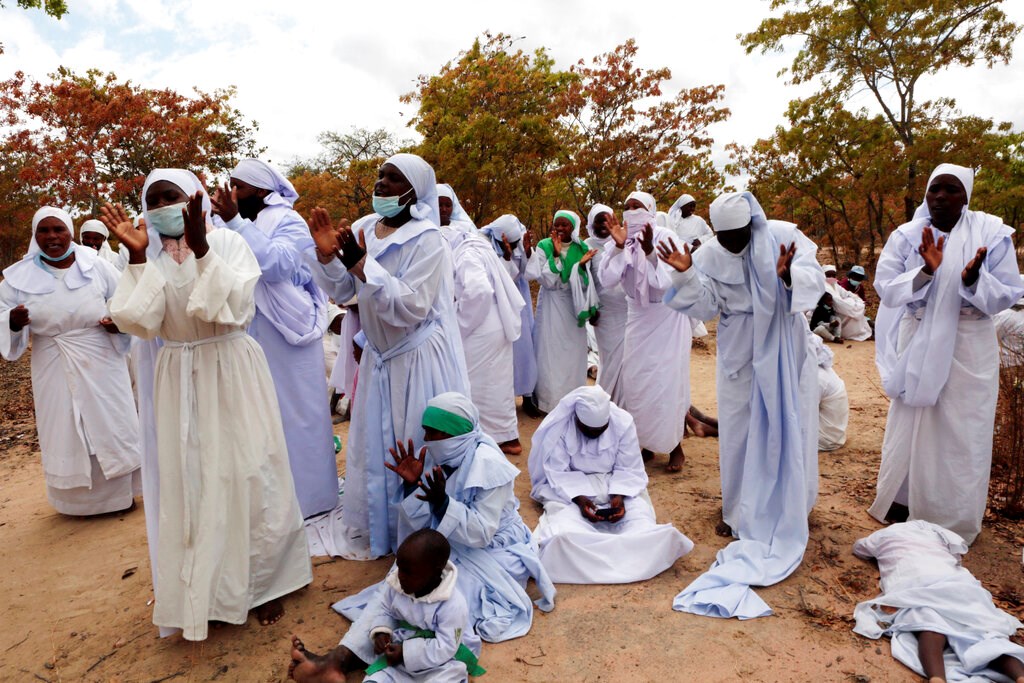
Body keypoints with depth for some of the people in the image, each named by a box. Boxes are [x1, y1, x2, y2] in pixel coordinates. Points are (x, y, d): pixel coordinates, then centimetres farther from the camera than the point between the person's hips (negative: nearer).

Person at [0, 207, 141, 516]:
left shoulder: (96, 266, -2)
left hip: (101, 364, -1)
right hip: (55, 371, 1)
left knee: (110, 425, 7)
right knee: (66, 433, 9)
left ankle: (121, 492, 23)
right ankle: (79, 499, 25)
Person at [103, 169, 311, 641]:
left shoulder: (226, 242, -5)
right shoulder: (149, 257, 6)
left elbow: (235, 306, -18)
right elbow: (141, 322, -7)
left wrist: (200, 248, -25)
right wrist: (136, 256, -12)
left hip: (231, 373, -3)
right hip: (180, 381, 4)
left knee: (245, 476, 3)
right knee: (189, 482, 9)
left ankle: (262, 583, 22)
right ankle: (206, 590, 28)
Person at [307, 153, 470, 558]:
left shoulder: (427, 241, -17)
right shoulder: (363, 229, 3)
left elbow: (411, 307, -26)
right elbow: (341, 292, 5)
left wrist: (362, 265, -28)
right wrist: (327, 256, -12)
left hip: (419, 358, -7)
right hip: (379, 355, 7)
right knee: (376, 443, 18)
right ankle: (380, 526, 38)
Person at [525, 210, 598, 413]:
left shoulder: (581, 249, 0)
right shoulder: (544, 247, -6)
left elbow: (585, 284, 0)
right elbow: (546, 280, -16)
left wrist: (582, 265, -17)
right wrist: (555, 255, -23)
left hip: (573, 306, 2)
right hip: (551, 306, -2)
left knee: (573, 353, 7)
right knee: (551, 352, 0)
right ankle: (550, 399, 9)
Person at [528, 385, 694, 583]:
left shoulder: (623, 422, -13)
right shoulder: (559, 426, -18)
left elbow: (629, 470, -7)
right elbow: (558, 473, -15)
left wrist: (619, 497, -25)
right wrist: (579, 498, -30)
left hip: (616, 483, 3)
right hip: (569, 486, -2)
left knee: (638, 515, -27)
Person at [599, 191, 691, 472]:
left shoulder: (664, 236, -16)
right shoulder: (624, 240, -5)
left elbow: (665, 282, -26)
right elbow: (607, 278, -18)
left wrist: (649, 249, -34)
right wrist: (619, 246, -26)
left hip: (667, 317, -4)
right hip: (637, 317, 4)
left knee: (668, 382, -3)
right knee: (635, 381, 7)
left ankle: (675, 446, 12)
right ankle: (645, 443, 23)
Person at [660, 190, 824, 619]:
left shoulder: (785, 237, -13)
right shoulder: (709, 254, -7)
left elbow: (815, 279, -20)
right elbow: (707, 306, -8)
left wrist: (788, 276, -41)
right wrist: (686, 276, -24)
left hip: (784, 347, -2)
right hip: (739, 352, 2)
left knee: (787, 426, 5)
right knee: (738, 427, 7)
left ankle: (787, 508, 23)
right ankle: (739, 510, 22)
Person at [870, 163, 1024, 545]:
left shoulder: (993, 234, -7)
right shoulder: (906, 236, -5)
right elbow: (885, 288, -10)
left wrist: (974, 281, -26)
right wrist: (925, 272, -25)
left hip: (969, 346, -1)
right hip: (919, 342, 1)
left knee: (962, 432, 6)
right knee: (911, 425, 11)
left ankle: (956, 520, 22)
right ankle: (904, 502, 28)